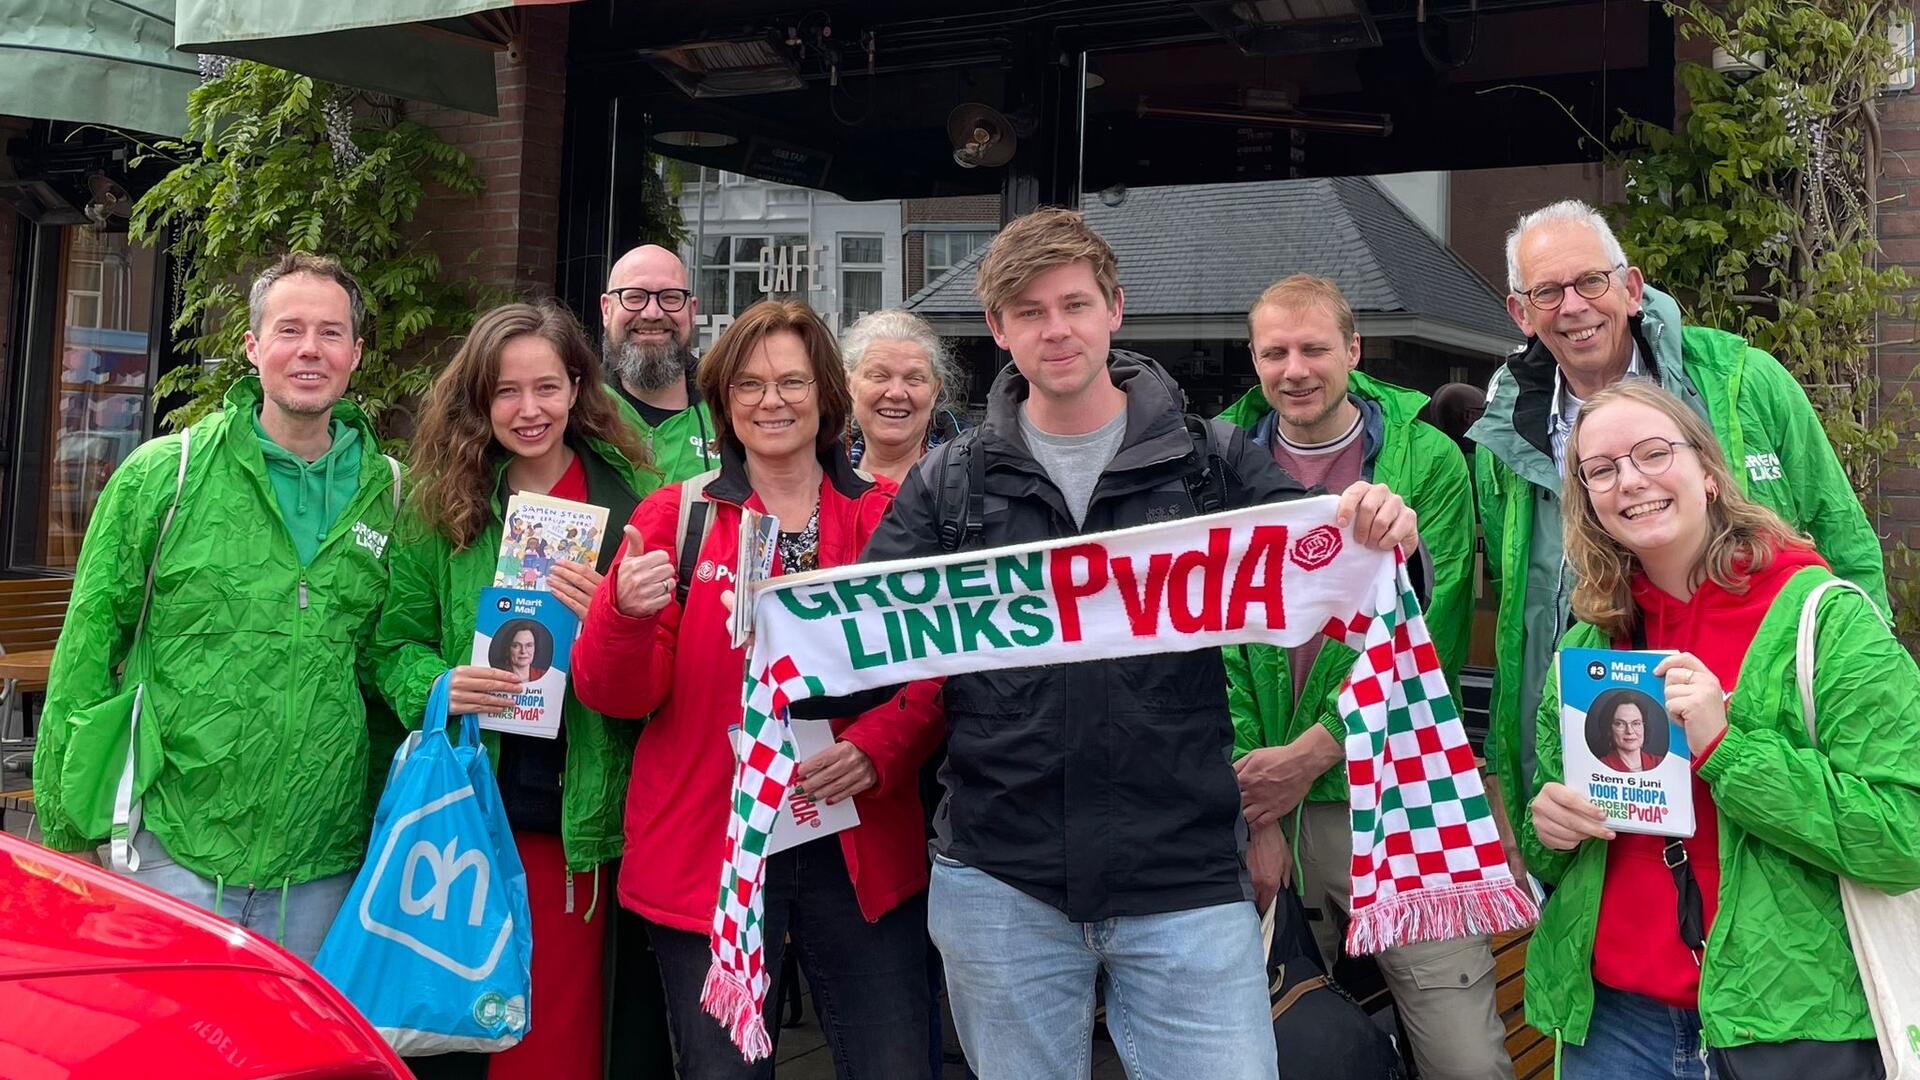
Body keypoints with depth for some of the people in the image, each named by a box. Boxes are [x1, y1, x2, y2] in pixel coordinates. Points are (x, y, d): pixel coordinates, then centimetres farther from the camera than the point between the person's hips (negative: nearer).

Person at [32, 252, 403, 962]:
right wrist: (66, 833, 0)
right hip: (173, 854, -2)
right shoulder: (161, 475, -2)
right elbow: (87, 648, 1)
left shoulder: (392, 495, 4)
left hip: (322, 869, 2)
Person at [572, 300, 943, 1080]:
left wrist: (876, 749, -17)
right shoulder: (675, 516, 2)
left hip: (861, 847, 1)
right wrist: (624, 610, -23)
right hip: (710, 850, 0)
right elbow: (619, 694, -1)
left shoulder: (889, 517, 4)